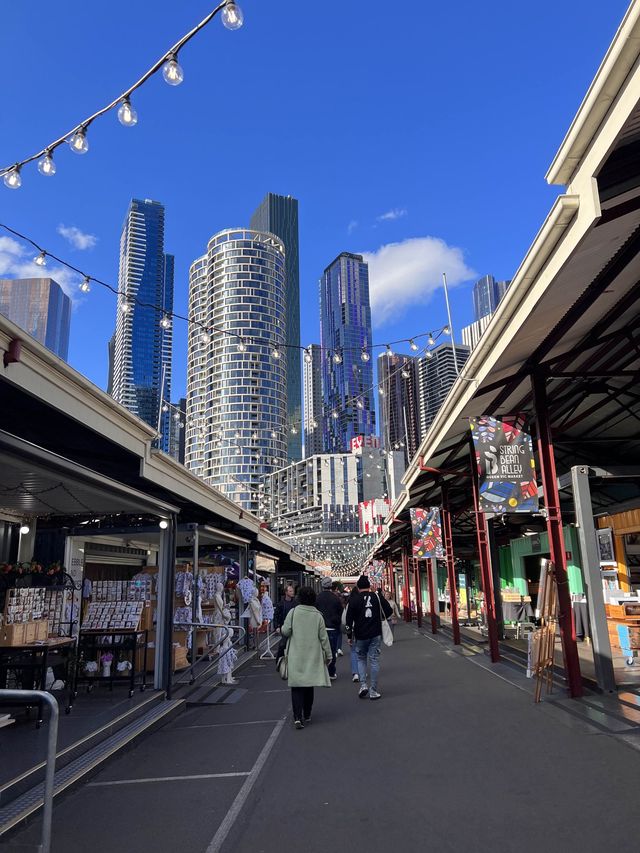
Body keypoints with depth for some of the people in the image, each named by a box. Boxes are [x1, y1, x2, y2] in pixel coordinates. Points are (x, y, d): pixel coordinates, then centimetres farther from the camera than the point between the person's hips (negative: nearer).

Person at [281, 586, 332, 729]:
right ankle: (307, 716, 26)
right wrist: (328, 654, 8)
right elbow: (323, 637, -1)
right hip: (313, 656, 2)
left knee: (297, 686, 1)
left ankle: (298, 717, -11)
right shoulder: (317, 615, -5)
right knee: (309, 686, 16)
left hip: (296, 657, -2)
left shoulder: (293, 612, -9)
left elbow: (286, 631, -9)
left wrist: (281, 629, 14)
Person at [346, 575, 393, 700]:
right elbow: (389, 611, 1)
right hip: (376, 635, 0)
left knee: (361, 658, 18)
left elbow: (349, 619, -3)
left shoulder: (354, 600, -4)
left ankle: (363, 684, 3)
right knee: (374, 660, 5)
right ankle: (373, 691, 5)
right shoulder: (377, 597, -1)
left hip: (360, 635, 0)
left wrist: (350, 636, 6)